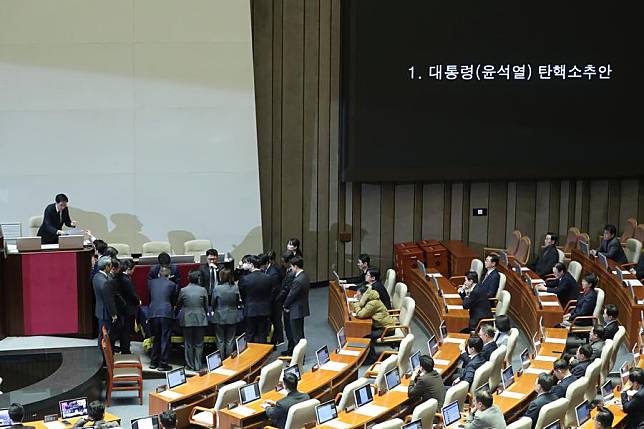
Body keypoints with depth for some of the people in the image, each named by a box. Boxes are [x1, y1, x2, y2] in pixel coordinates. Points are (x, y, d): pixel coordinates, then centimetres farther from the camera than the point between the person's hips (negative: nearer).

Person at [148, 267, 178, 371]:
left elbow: (149, 297, 17)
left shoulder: (151, 282, 8)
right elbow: (174, 300, 9)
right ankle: (163, 363, 1)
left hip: (153, 313, 3)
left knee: (156, 339, 16)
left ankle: (153, 362, 21)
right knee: (165, 339, 1)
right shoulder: (171, 284, 1)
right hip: (166, 314, -3)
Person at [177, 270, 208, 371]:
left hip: (187, 320, 0)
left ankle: (190, 365, 14)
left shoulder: (183, 291, -4)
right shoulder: (203, 290, -6)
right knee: (199, 344, 8)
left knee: (188, 344, 10)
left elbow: (178, 305, 8)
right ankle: (198, 365, 9)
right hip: (200, 320, 0)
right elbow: (206, 306, 3)